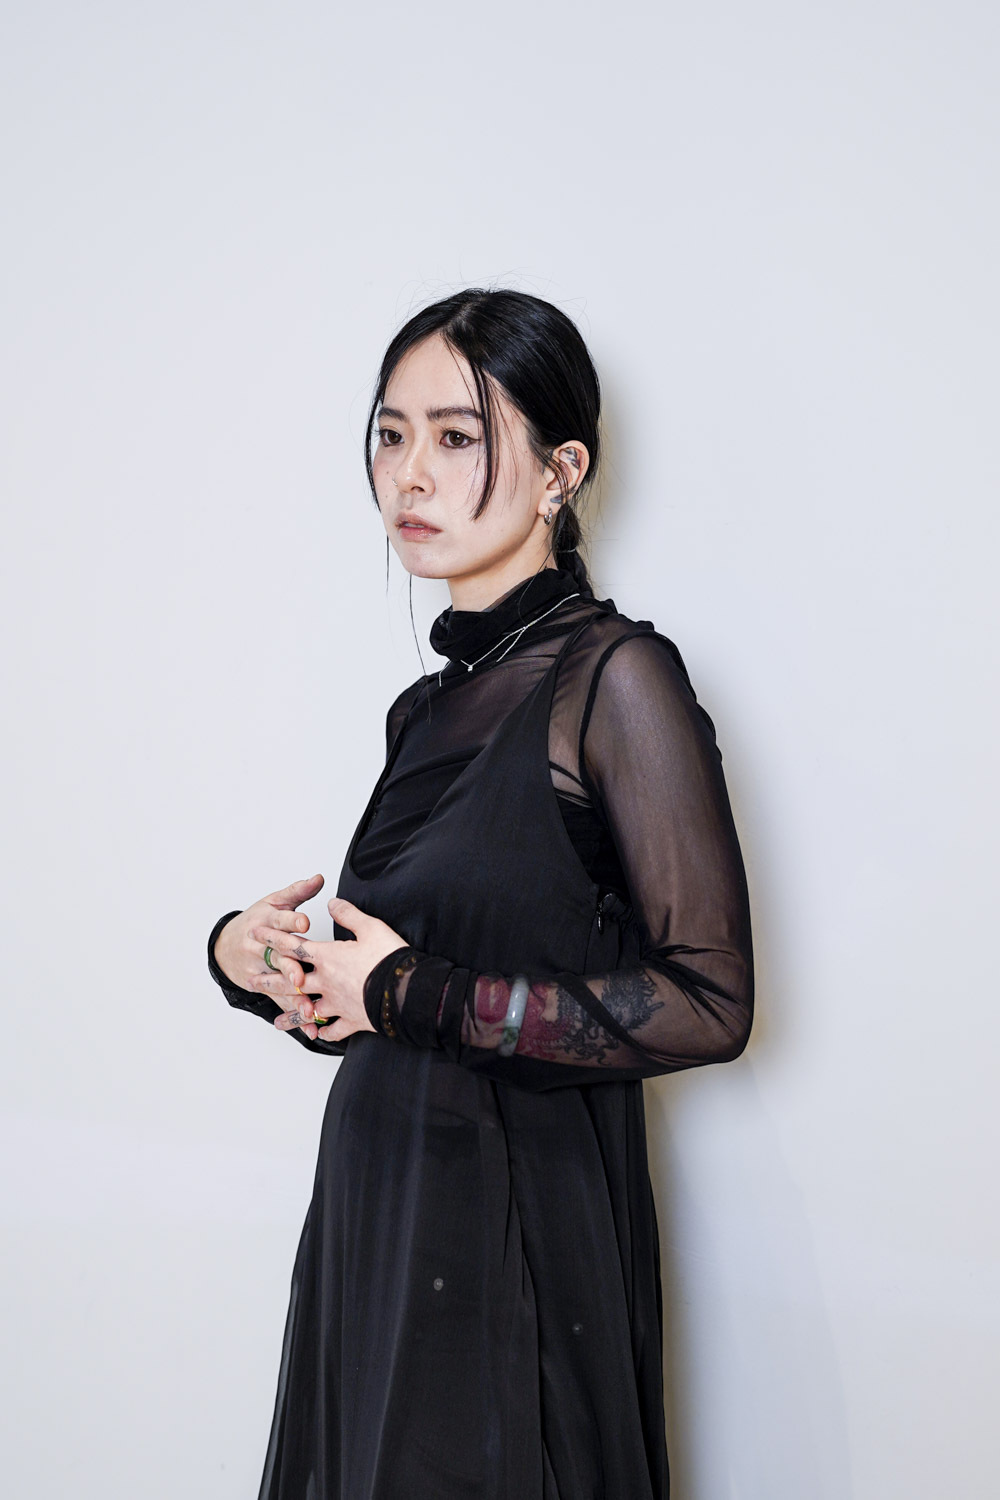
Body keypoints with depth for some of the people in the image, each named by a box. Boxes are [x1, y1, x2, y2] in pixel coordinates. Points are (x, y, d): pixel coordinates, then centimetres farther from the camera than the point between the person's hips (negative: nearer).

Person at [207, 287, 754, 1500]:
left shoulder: (614, 678, -13)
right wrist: (247, 956, -3)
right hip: (378, 1214, 7)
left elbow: (708, 1005, -18)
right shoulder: (430, 704, 9)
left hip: (525, 1227, -7)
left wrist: (413, 995, -15)